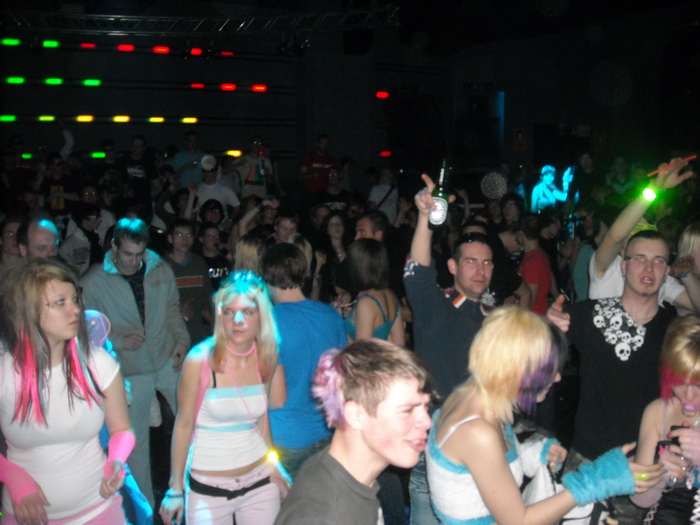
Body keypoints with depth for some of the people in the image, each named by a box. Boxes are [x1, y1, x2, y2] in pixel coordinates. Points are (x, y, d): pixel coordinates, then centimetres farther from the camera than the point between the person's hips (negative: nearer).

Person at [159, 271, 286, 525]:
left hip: (260, 483, 3)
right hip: (208, 490, -3)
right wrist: (175, 489, -3)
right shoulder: (199, 360, -16)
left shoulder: (267, 359, -5)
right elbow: (183, 425, -8)